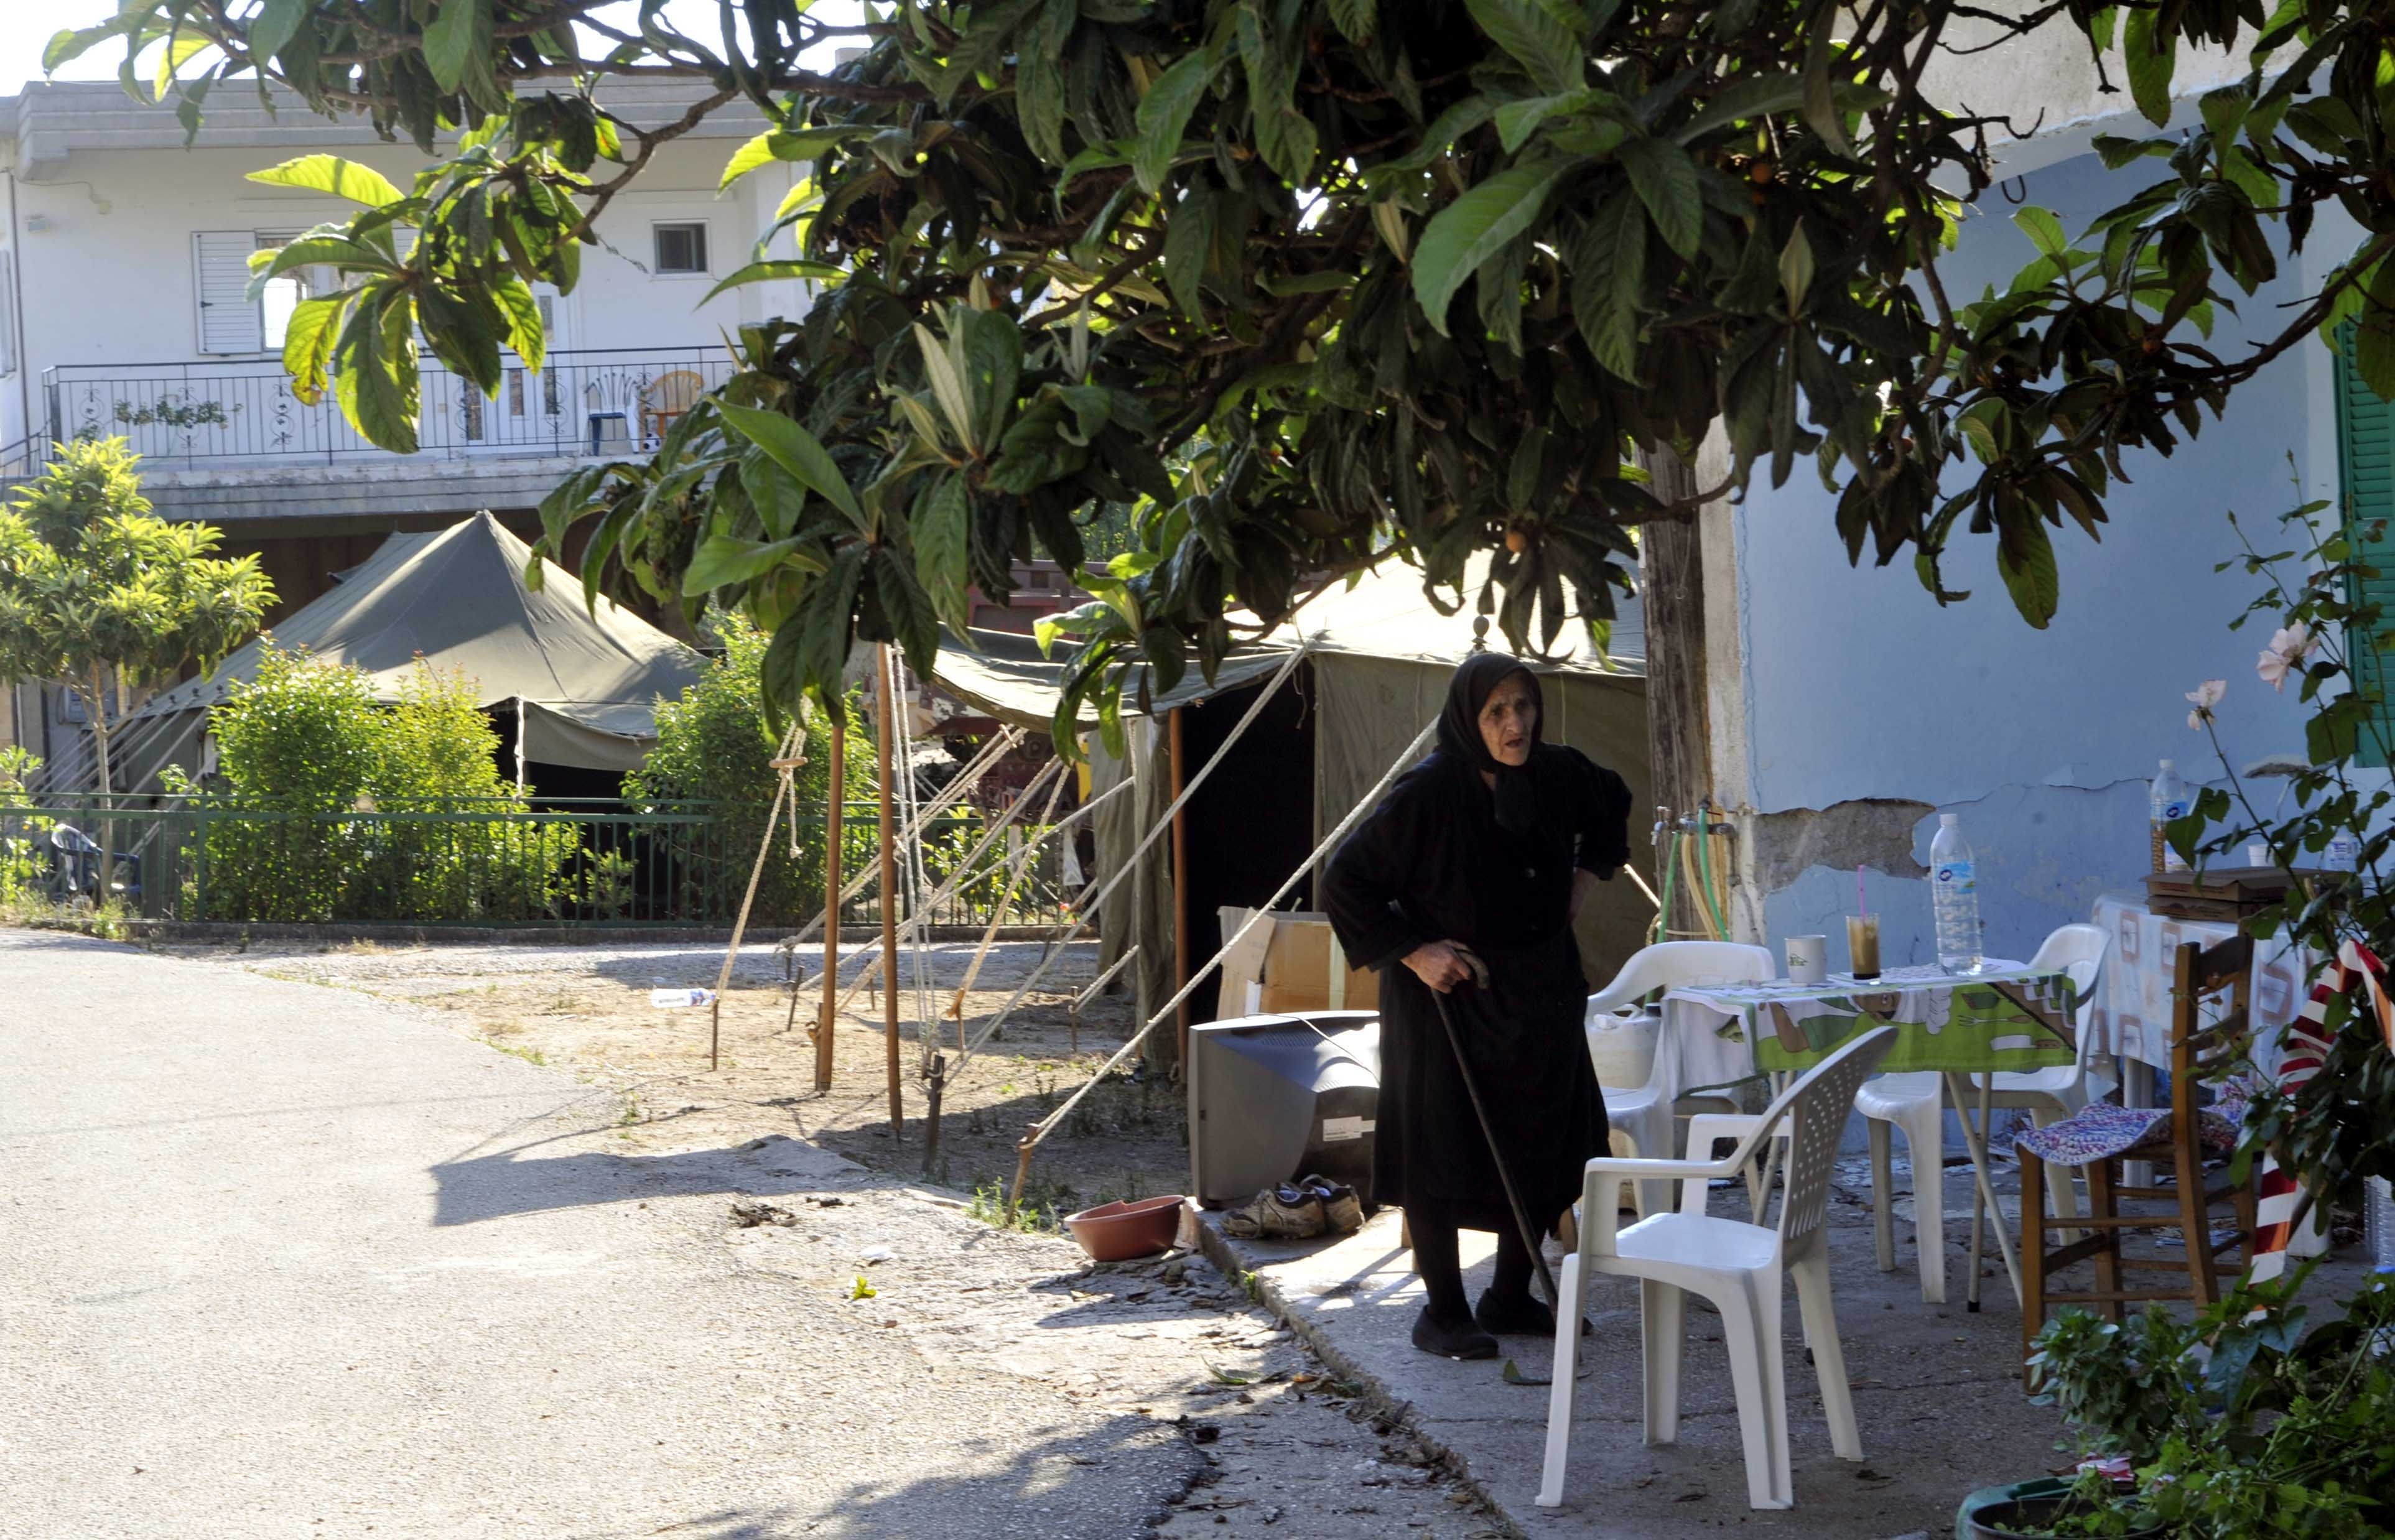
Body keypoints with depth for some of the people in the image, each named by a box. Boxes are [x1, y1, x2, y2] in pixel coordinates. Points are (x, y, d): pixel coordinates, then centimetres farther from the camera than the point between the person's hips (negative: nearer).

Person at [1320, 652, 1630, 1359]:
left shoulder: (1557, 774, -5)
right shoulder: (1426, 795, -20)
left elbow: (1612, 804, 20)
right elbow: (1344, 882, -15)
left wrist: (1585, 878, 8)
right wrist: (1412, 952, -18)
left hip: (1540, 995, 6)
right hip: (1448, 994, -6)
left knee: (1544, 1145, 10)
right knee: (1443, 1149, 0)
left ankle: (1511, 1297, 24)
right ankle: (1443, 1312, 12)